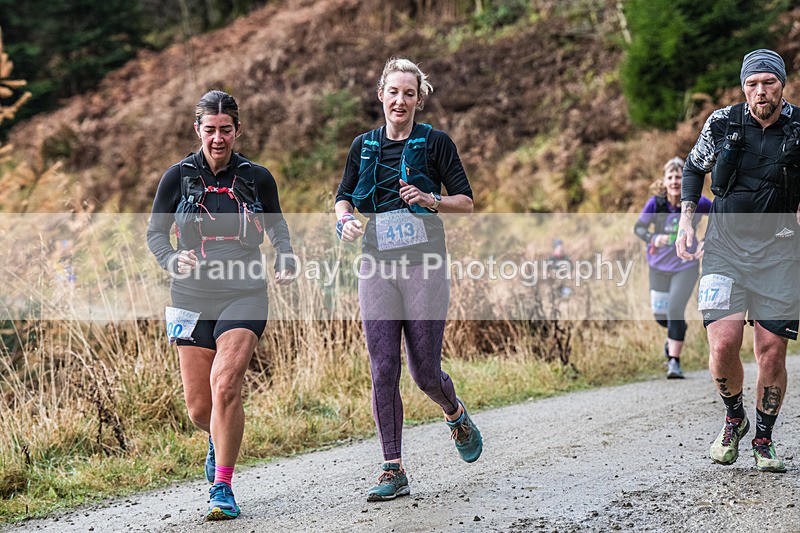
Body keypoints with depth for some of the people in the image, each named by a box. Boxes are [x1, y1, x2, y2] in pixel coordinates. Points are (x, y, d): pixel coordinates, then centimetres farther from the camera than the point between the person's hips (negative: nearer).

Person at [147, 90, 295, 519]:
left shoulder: (256, 178, 3)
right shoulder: (179, 177, 2)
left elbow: (277, 226, 18)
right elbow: (155, 233, 6)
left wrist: (285, 261, -1)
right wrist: (174, 261, -15)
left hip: (243, 295, -1)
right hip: (193, 296, 1)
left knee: (225, 386, -21)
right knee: (199, 409, 3)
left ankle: (222, 489, -10)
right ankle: (221, 440, 41)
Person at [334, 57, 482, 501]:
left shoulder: (434, 142, 1)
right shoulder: (364, 145, 11)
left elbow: (466, 201, 3)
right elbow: (343, 196, 18)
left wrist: (431, 200, -16)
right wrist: (344, 221, -4)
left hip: (424, 265, -3)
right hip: (377, 268, 3)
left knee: (425, 371, -1)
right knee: (383, 370, -4)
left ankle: (456, 415, 35)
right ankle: (393, 470, 2)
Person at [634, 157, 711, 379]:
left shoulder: (696, 203, -16)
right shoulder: (655, 203, -15)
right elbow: (639, 227, -6)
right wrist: (653, 239, -28)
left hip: (686, 265, -2)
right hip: (659, 266, 2)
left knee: (675, 311, -16)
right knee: (660, 315, 11)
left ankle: (674, 361, -4)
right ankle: (675, 335, 47)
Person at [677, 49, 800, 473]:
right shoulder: (722, 124, 0)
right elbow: (694, 167, 17)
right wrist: (685, 219, 5)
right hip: (725, 245, 0)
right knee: (723, 345, -14)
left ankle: (763, 439, 21)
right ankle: (733, 418, 16)